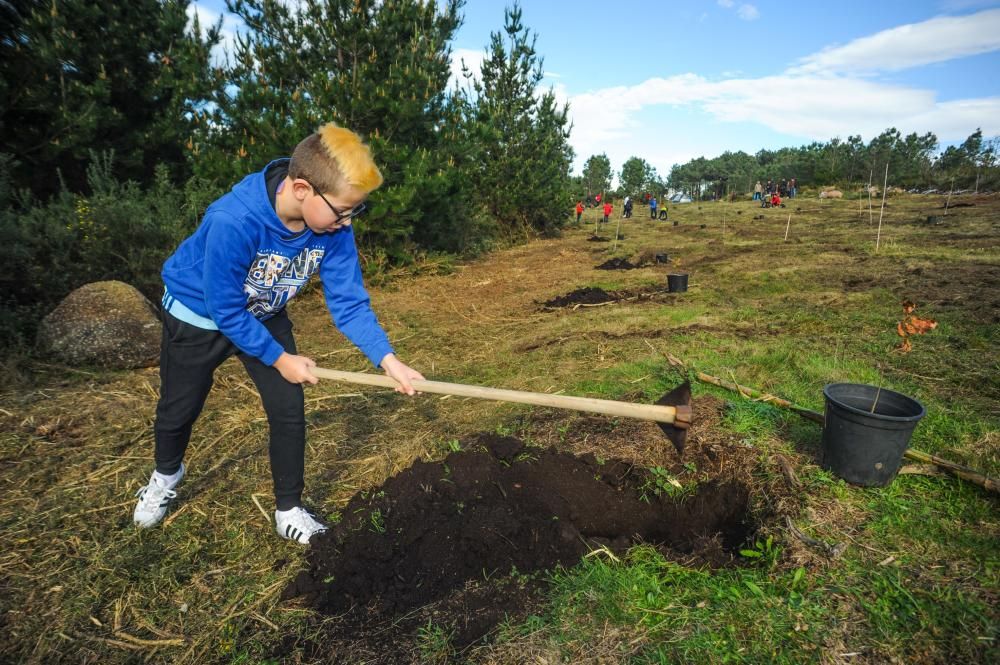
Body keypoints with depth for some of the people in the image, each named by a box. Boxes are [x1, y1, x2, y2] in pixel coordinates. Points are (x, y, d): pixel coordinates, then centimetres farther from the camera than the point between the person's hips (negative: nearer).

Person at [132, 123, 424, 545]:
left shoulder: (332, 227, -26)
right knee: (178, 411, 16)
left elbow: (348, 301, -22)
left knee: (289, 411, -3)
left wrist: (387, 359, -33)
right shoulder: (232, 221, -40)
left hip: (264, 316, 3)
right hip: (199, 313, -3)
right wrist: (278, 358, -20)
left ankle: (289, 510, 18)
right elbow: (225, 310, -29)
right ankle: (165, 477, 51)